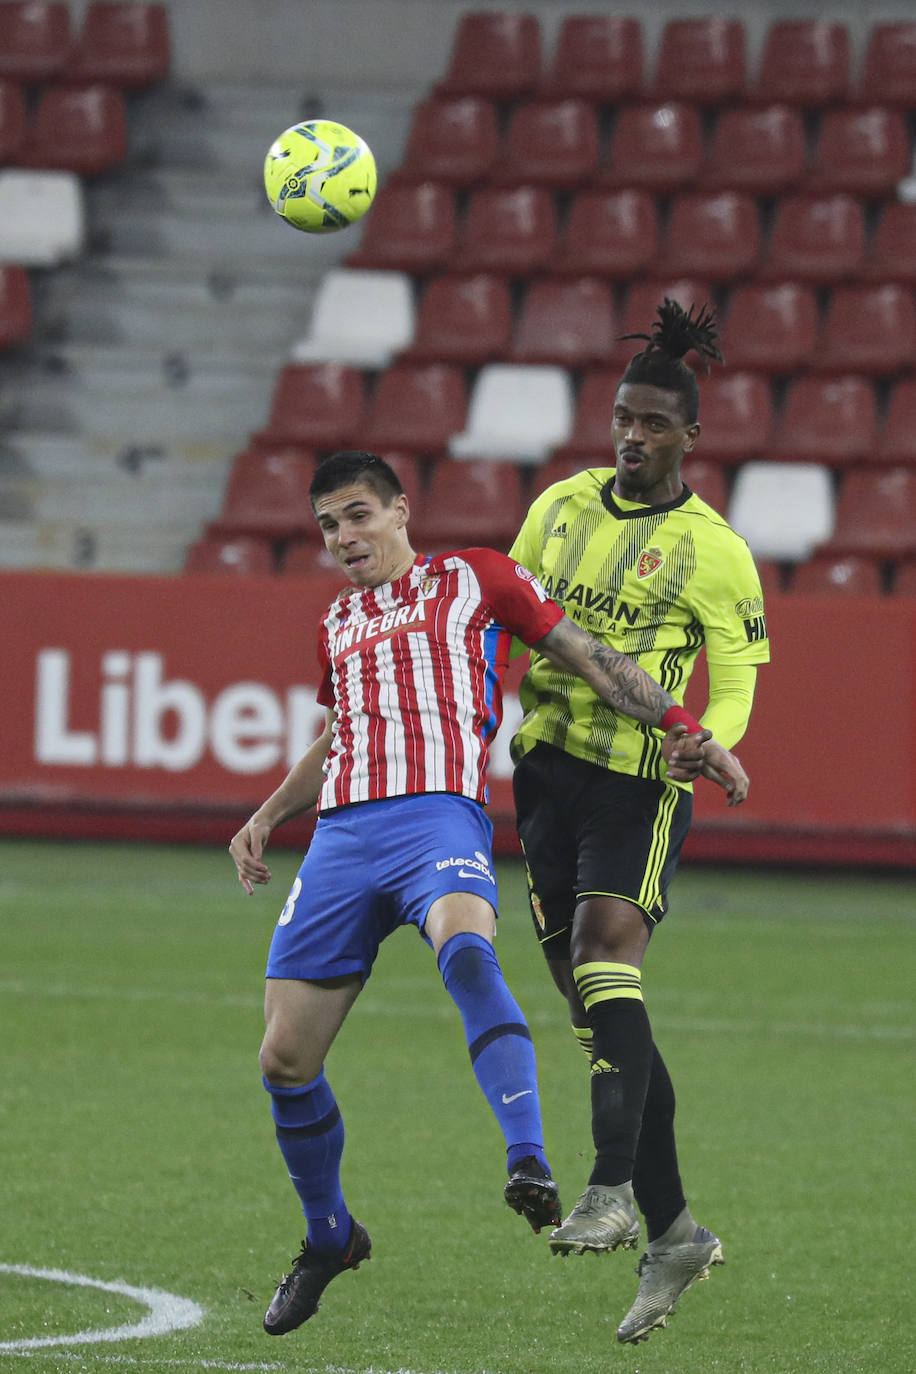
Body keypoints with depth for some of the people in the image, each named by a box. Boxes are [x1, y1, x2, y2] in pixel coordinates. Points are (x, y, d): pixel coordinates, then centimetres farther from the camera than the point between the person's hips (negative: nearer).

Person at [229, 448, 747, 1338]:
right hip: (341, 833, 5)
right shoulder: (338, 623, 26)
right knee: (285, 1057, -1)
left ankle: (529, 1166, -50)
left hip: (439, 814, -5)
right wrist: (267, 816, 27)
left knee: (465, 948, -39)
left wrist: (682, 728, 1)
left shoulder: (472, 579, 11)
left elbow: (585, 656, 10)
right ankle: (328, 1238, 22)